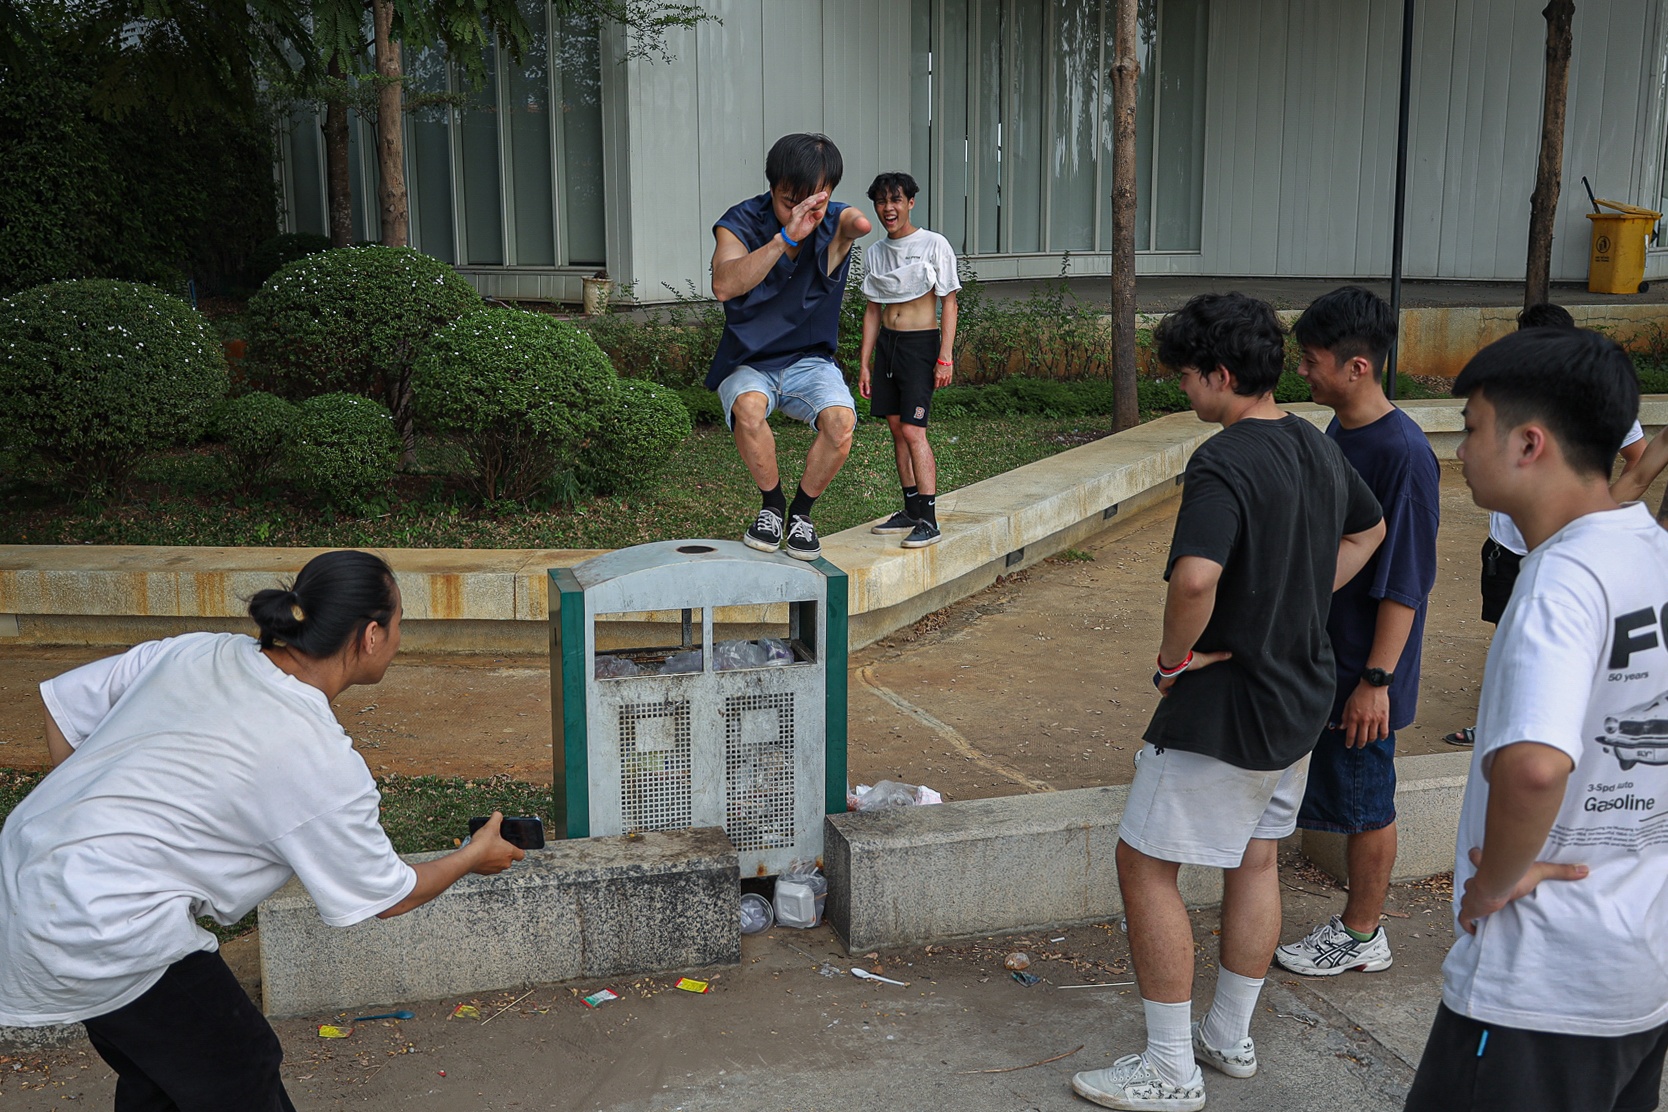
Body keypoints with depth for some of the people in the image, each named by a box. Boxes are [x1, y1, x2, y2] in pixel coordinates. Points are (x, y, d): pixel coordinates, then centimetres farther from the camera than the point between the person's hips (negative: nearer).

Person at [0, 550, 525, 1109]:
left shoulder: (193, 650, 0)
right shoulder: (324, 763, -17)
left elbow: (63, 701, 10)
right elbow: (388, 896, -3)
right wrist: (475, 857, 14)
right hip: (102, 933, -8)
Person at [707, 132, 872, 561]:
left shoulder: (836, 222, -8)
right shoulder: (741, 223, -12)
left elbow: (857, 223, -34)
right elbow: (724, 285, -32)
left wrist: (855, 224, -59)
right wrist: (785, 237, -41)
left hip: (810, 361, 1)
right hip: (748, 362, -1)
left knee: (841, 420, -28)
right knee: (748, 406, -34)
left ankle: (801, 511, -1)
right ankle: (772, 504, -7)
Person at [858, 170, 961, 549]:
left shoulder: (934, 245, -5)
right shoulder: (874, 254, 10)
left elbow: (948, 304, -6)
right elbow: (873, 311, 14)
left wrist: (945, 357, -14)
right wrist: (865, 364, 10)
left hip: (921, 345, -6)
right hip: (886, 343, 6)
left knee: (913, 431, -13)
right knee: (897, 429, 7)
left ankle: (929, 520, -10)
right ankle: (911, 510, 16)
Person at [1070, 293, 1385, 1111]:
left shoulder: (1224, 463, -23)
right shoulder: (1319, 448, 5)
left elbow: (1195, 576, -39)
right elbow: (1368, 531, 24)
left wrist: (1176, 654, -20)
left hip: (1225, 704, -9)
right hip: (1300, 694, 9)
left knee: (1146, 864, 2)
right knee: (1255, 859, 20)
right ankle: (1231, 1038, 34)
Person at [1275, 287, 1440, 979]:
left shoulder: (1403, 453, -22)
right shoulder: (1339, 434, 6)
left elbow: (1405, 581, -21)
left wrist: (1376, 679, -20)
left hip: (1364, 669, -9)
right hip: (1326, 656, 9)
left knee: (1366, 804, 6)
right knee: (1343, 797, 17)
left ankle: (1361, 936, 23)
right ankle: (1357, 927, 32)